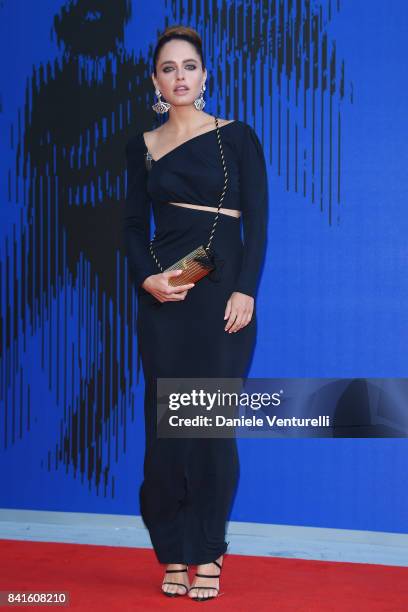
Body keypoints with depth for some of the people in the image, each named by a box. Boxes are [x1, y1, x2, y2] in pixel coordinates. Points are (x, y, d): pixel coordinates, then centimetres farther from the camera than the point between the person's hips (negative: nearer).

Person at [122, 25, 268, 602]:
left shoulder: (238, 137, 3)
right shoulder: (143, 146, 10)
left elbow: (257, 223, -1)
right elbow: (134, 227, 11)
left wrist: (246, 291, -11)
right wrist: (147, 278, -7)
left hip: (223, 295, -2)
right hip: (164, 298, 2)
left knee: (214, 425, -1)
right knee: (165, 424, 1)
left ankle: (208, 554, 10)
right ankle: (174, 554, 11)